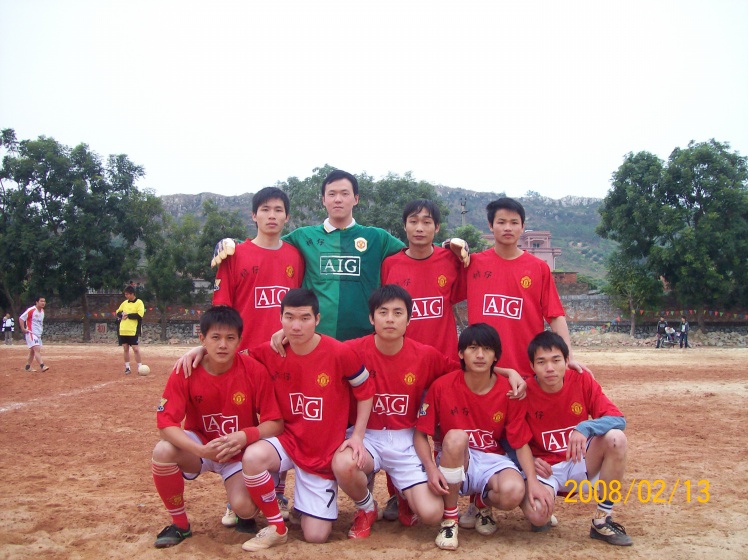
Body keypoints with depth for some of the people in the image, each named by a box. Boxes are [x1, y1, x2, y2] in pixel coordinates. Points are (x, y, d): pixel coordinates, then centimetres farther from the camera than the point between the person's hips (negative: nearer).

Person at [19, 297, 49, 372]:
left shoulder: (42, 311, 11)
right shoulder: (31, 310, -15)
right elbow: (21, 318, -14)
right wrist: (23, 329, -18)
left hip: (38, 334, 9)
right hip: (31, 333, -9)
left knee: (32, 351, 15)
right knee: (37, 349, -20)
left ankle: (27, 367, 26)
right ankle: (42, 366, -30)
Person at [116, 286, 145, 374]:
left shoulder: (139, 302, -6)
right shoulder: (124, 302, 14)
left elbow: (139, 315, -17)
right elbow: (118, 312, 19)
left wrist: (127, 315, -13)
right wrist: (121, 314, -4)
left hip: (133, 331, -6)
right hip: (123, 330, 6)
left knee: (136, 349, -6)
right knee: (125, 349, 10)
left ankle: (140, 368, 0)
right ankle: (127, 368, 18)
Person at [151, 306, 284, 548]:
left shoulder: (254, 370, -18)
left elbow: (275, 424, -15)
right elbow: (166, 423, -22)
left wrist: (244, 437, -34)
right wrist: (201, 450, -37)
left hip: (241, 453, -1)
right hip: (199, 447, 2)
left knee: (244, 507, -26)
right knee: (163, 452, -30)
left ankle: (245, 514, 17)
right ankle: (179, 524, -4)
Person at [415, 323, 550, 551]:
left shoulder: (509, 392, -7)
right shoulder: (442, 386, -11)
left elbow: (521, 443, -5)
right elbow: (420, 434, -7)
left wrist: (533, 481, -21)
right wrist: (431, 468, -23)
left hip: (492, 461, 1)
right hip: (454, 462, -1)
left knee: (514, 491, -32)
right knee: (455, 437, -35)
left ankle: (483, 503, 9)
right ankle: (450, 518, -14)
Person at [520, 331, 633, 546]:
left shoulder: (582, 381, -9)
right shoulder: (525, 393, -14)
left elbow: (618, 419, -15)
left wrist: (585, 428, -33)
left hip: (580, 462, 3)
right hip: (543, 467, -3)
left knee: (616, 437, -25)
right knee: (538, 516, -31)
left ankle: (603, 520, -10)